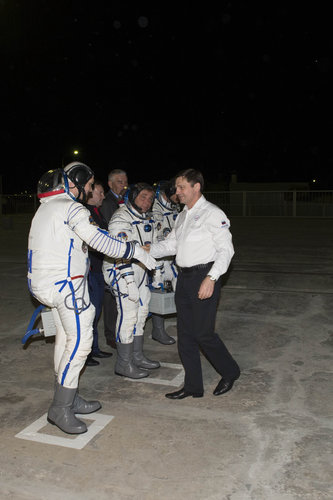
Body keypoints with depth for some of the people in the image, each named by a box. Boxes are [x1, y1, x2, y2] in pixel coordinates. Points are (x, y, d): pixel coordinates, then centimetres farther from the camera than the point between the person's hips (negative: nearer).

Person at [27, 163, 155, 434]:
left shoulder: (47, 206, 18)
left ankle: (69, 399, 26)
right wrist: (136, 251, -12)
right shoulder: (71, 208, -13)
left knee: (66, 337, 16)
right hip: (65, 283, -10)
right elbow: (99, 240, -19)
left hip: (45, 282, 10)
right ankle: (61, 408, 1)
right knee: (80, 341, -5)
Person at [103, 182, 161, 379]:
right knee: (128, 314, -8)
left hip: (140, 269, 10)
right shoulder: (121, 219, -19)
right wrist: (129, 283, -28)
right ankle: (124, 364, 4)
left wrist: (155, 269, 21)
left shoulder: (147, 218, 11)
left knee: (142, 310, 14)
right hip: (121, 271, -9)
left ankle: (137, 357, 28)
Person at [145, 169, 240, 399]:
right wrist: (149, 249, 0)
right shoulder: (183, 216, 16)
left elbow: (226, 249, -13)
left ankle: (230, 372, 23)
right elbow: (171, 243, 17)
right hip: (184, 277, 8)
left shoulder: (212, 213, -9)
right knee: (185, 334, 10)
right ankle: (193, 386, 22)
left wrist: (211, 278, -22)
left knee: (203, 333, -3)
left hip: (204, 278, -8)